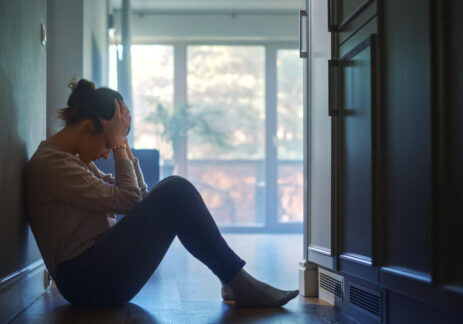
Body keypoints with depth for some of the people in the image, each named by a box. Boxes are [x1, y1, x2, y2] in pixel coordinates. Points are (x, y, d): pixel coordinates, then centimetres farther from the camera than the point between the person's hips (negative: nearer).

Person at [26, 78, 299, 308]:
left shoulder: (74, 160, 19)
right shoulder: (49, 163, -12)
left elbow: (137, 195, 15)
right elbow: (125, 200, -16)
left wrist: (122, 144, 8)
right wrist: (117, 144, -9)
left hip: (100, 271, 10)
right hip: (87, 281, -10)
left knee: (174, 192, 5)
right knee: (175, 192, -18)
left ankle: (232, 280, -2)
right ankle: (239, 284, -12)